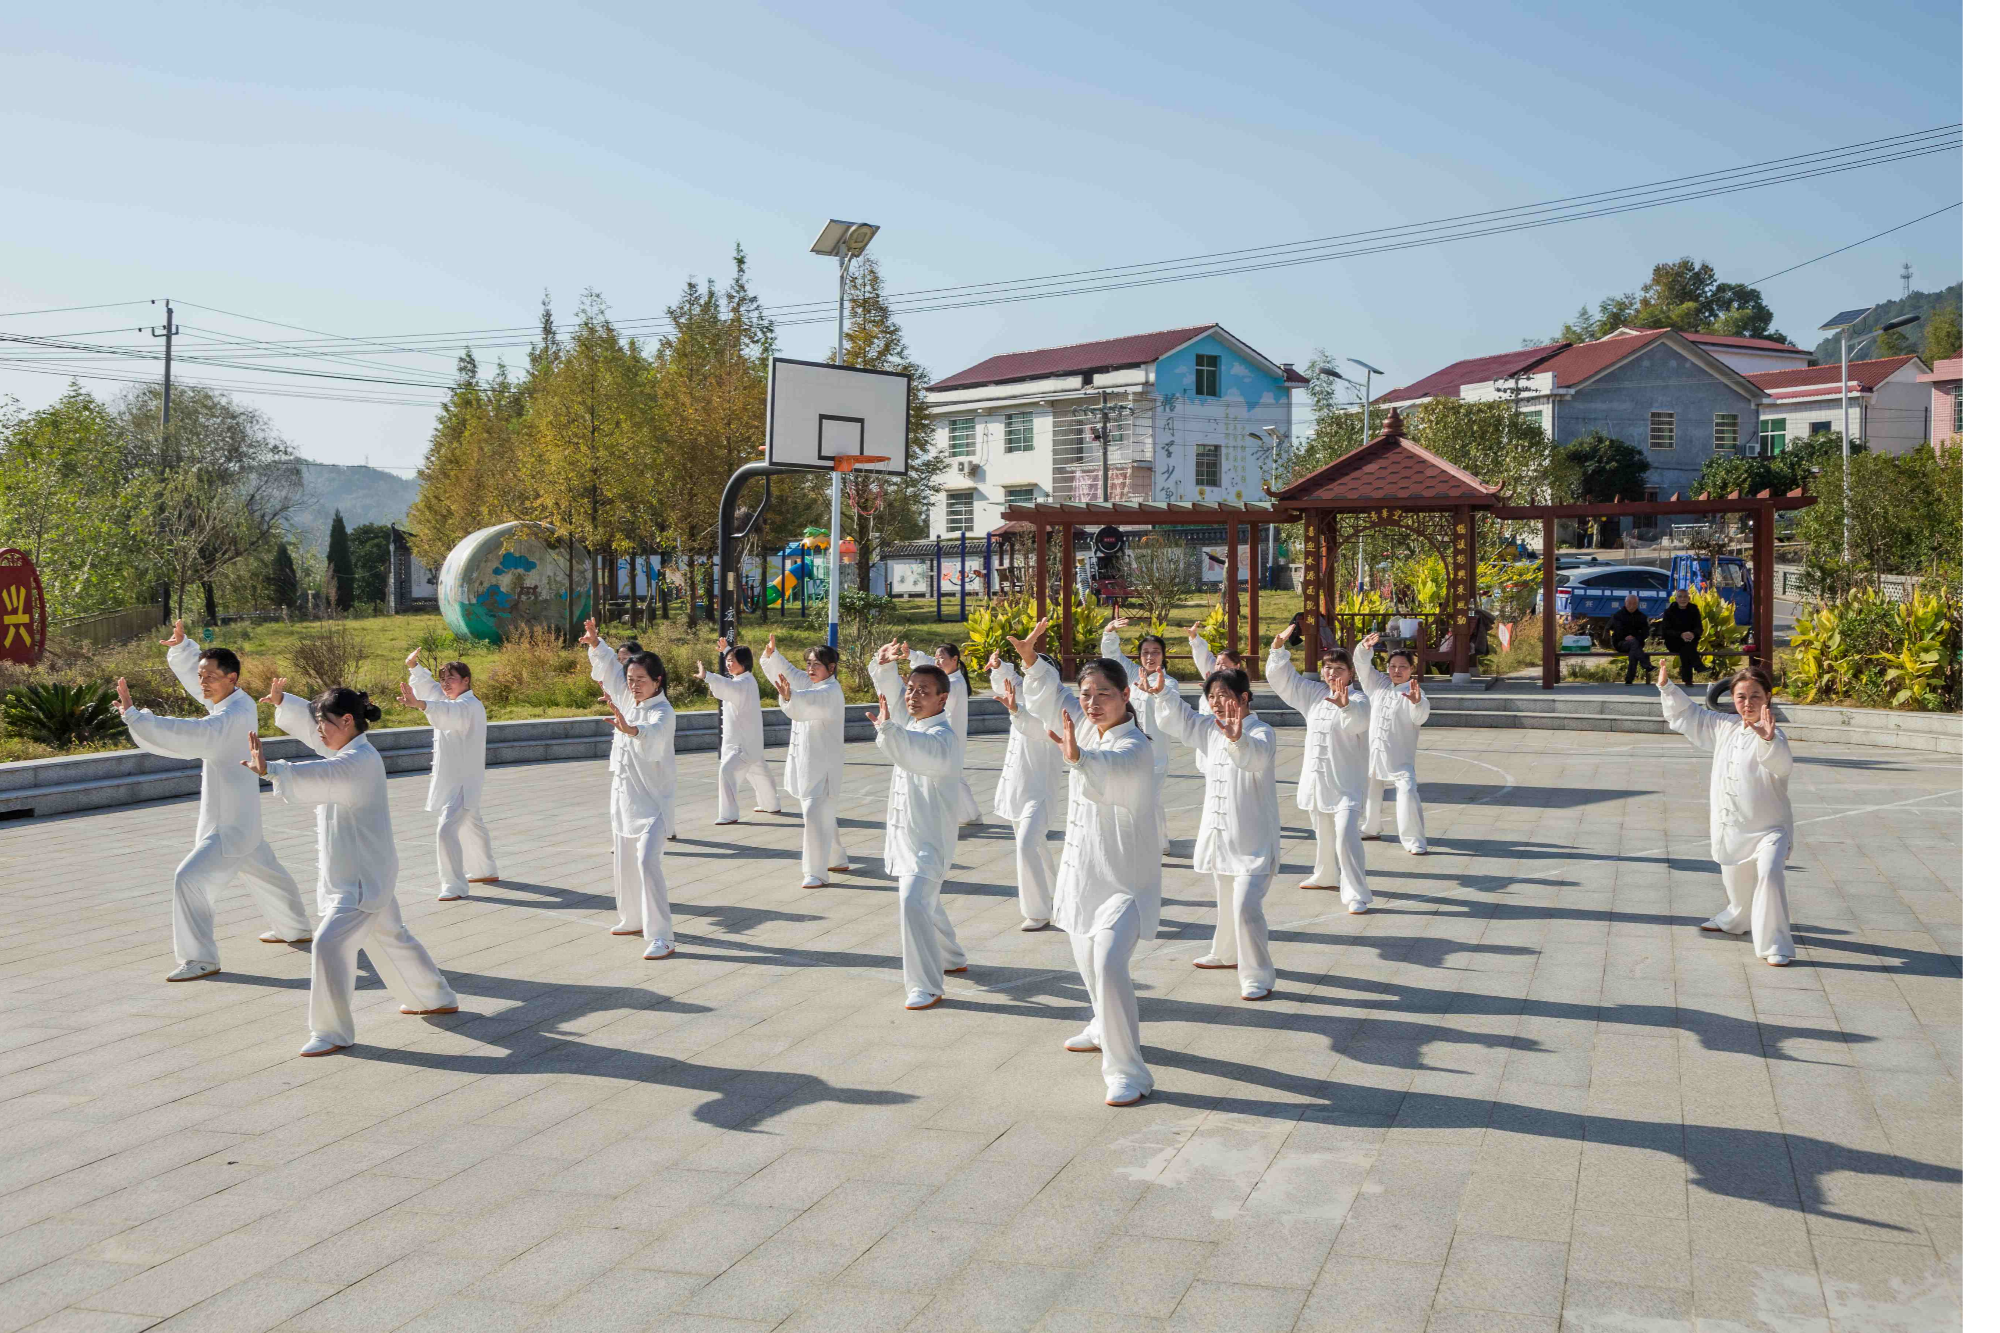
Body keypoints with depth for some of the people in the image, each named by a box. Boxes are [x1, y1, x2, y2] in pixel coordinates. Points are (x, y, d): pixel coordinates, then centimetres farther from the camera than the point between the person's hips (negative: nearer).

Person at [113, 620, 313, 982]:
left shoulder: (233, 717, -26)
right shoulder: (238, 701, 1)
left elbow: (188, 735, -40)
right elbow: (194, 670, 14)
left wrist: (134, 715, -43)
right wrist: (181, 646, -4)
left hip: (228, 827, -11)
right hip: (241, 819, 11)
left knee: (190, 877, -14)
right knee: (265, 873, 26)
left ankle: (200, 958, -7)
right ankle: (296, 929, 45)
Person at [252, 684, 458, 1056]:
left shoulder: (360, 761, -22)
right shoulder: (349, 750, 8)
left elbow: (315, 777, -40)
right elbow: (310, 726, 17)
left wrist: (268, 769, -54)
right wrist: (281, 701, 1)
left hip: (362, 878, -11)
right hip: (367, 874, 11)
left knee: (329, 943, -14)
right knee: (390, 936, 24)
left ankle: (332, 1032, -3)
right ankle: (438, 999, 40)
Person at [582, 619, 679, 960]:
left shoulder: (662, 711, -21)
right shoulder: (627, 699, 3)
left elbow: (654, 734, -43)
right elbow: (610, 666, 11)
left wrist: (630, 729, -64)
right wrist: (595, 643, -8)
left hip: (652, 802, -8)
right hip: (624, 798, 8)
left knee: (647, 861, -21)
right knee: (624, 862, 19)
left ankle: (661, 938, -20)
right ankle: (632, 919, 39)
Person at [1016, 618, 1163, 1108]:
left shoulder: (1133, 747, -24)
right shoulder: (1086, 729, 1)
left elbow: (1107, 775, -45)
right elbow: (1051, 699, 12)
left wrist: (1077, 756, -66)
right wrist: (1032, 660, -6)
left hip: (1124, 878, -9)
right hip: (1085, 870, 9)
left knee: (1109, 963, -23)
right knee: (1086, 958, 23)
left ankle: (1127, 1071, -16)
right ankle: (1105, 1029, 49)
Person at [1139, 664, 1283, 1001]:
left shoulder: (1261, 732, -19)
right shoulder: (1212, 731, 6)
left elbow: (1255, 755, -41)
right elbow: (1180, 720, 17)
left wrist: (1237, 739, -63)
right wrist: (1160, 692, 0)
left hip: (1253, 839, -8)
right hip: (1221, 835, 8)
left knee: (1245, 907, -18)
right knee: (1226, 902, 24)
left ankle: (1258, 976, -7)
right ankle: (1226, 954, 45)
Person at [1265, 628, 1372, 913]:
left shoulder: (1357, 699, -14)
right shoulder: (1313, 694, 6)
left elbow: (1359, 720, -36)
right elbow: (1281, 677, 10)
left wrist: (1345, 706, -58)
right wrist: (1278, 649, -5)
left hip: (1346, 782, -7)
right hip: (1317, 779, 7)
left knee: (1346, 837, -18)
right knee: (1323, 834, 23)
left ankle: (1357, 896, -14)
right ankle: (1325, 876, 46)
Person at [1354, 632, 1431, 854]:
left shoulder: (1413, 692, -8)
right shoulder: (1378, 683, 6)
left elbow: (1420, 717, -24)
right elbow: (1362, 664, 0)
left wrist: (1417, 702, -47)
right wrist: (1365, 648, -21)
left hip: (1400, 755, -5)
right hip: (1372, 750, 5)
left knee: (1408, 792, -18)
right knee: (1369, 789, 19)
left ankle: (1414, 841, -12)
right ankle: (1370, 829, 42)